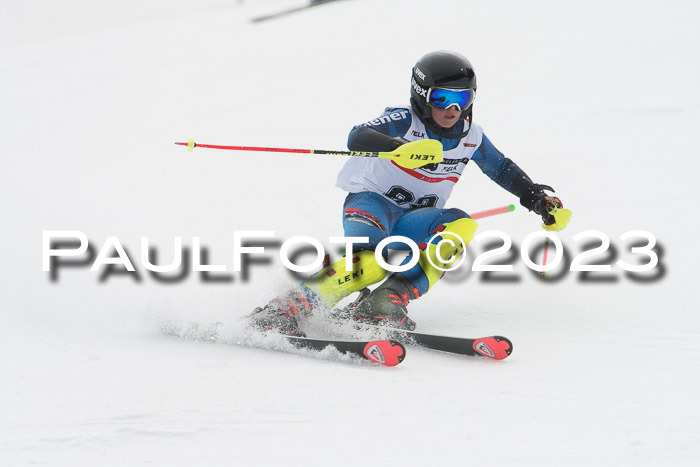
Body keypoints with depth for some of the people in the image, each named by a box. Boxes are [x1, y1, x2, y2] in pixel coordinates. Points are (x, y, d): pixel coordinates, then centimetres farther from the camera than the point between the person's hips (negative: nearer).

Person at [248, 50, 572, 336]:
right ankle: (284, 309, -35)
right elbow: (358, 138, -32)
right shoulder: (404, 121, -14)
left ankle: (384, 303, -33)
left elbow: (502, 168, 23)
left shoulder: (470, 137, 3)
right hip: (372, 204, -5)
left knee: (460, 225, -27)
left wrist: (538, 199, 13)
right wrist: (397, 146, -51)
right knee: (372, 262, -37)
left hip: (413, 222, 5)